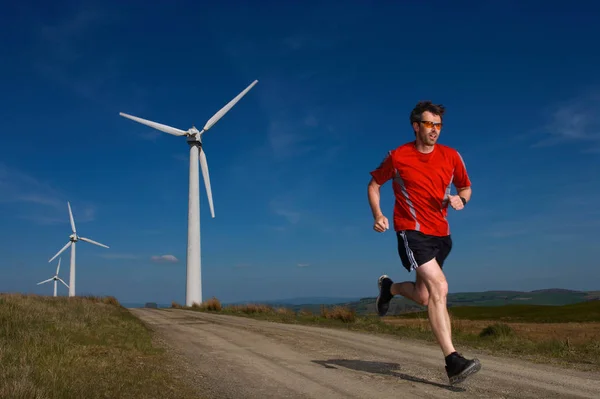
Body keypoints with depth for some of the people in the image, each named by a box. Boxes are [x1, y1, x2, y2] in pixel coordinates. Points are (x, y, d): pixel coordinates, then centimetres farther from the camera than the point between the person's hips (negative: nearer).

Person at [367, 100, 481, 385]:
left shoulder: (451, 156, 4)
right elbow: (374, 184, 8)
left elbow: (465, 188, 16)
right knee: (439, 287, -22)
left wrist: (460, 200, -8)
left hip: (441, 234, 5)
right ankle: (452, 361, -21)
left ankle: (389, 287, 46)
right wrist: (378, 215, -8)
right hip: (411, 231, -5)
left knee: (424, 297, 14)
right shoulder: (397, 157, -4)